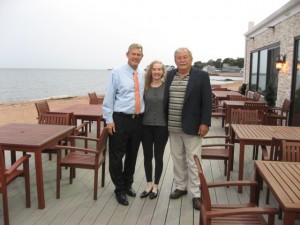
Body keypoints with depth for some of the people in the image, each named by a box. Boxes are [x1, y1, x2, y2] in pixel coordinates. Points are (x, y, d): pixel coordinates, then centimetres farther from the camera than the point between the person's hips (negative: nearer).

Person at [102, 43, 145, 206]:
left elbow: (144, 96, 12)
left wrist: (144, 116, 4)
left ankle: (128, 184, 34)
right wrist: (109, 119, -10)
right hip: (120, 119, -4)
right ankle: (119, 189, 21)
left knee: (132, 155, 15)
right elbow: (109, 97, -6)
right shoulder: (117, 73, -4)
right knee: (117, 156, 3)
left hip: (138, 119, 4)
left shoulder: (143, 75, 8)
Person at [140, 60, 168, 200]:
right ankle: (149, 184, 27)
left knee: (158, 156, 8)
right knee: (147, 156, 11)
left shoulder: (166, 86, -3)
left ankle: (156, 186, 24)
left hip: (161, 126, -2)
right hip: (146, 125, 2)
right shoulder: (145, 86, 2)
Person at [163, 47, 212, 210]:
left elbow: (207, 101, -7)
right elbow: (165, 98, 10)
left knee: (193, 161, 2)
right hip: (173, 126, 5)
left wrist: (205, 122, -12)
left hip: (191, 126, -4)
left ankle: (195, 193, 13)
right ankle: (180, 186, 30)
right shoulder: (170, 75, 8)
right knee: (177, 159, 14)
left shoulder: (201, 76, -4)